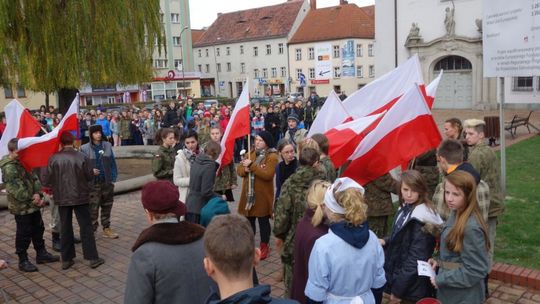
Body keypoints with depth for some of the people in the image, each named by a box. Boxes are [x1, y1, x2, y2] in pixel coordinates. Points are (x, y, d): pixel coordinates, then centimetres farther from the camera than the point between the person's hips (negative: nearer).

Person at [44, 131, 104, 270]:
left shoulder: (53, 159, -8)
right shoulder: (82, 157, -12)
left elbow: (47, 180, -4)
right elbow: (90, 176, -6)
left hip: (62, 198, 2)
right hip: (80, 196, -2)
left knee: (65, 227, 12)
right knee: (86, 227, 4)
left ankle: (66, 259, 18)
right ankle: (92, 258, 6)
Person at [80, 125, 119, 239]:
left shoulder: (107, 145, 5)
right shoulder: (85, 148, -3)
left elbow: (113, 163, 7)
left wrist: (113, 178, 3)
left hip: (107, 182, 3)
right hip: (93, 183, -3)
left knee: (107, 206, 13)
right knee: (93, 208, -2)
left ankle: (106, 228, 24)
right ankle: (92, 230, 9)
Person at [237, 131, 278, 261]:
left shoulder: (272, 157, -11)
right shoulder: (251, 153, 11)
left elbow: (268, 175, -23)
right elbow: (239, 169, 9)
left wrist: (252, 165, -25)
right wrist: (245, 169, -14)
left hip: (263, 195, -6)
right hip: (248, 194, 6)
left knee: (263, 221, 6)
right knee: (249, 220, 15)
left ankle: (264, 246, 20)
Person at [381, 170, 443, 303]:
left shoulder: (421, 219, -21)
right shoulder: (406, 209, 5)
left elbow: (416, 258, -22)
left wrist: (397, 289, -19)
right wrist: (386, 241, -1)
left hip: (412, 287, -8)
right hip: (402, 278, 8)